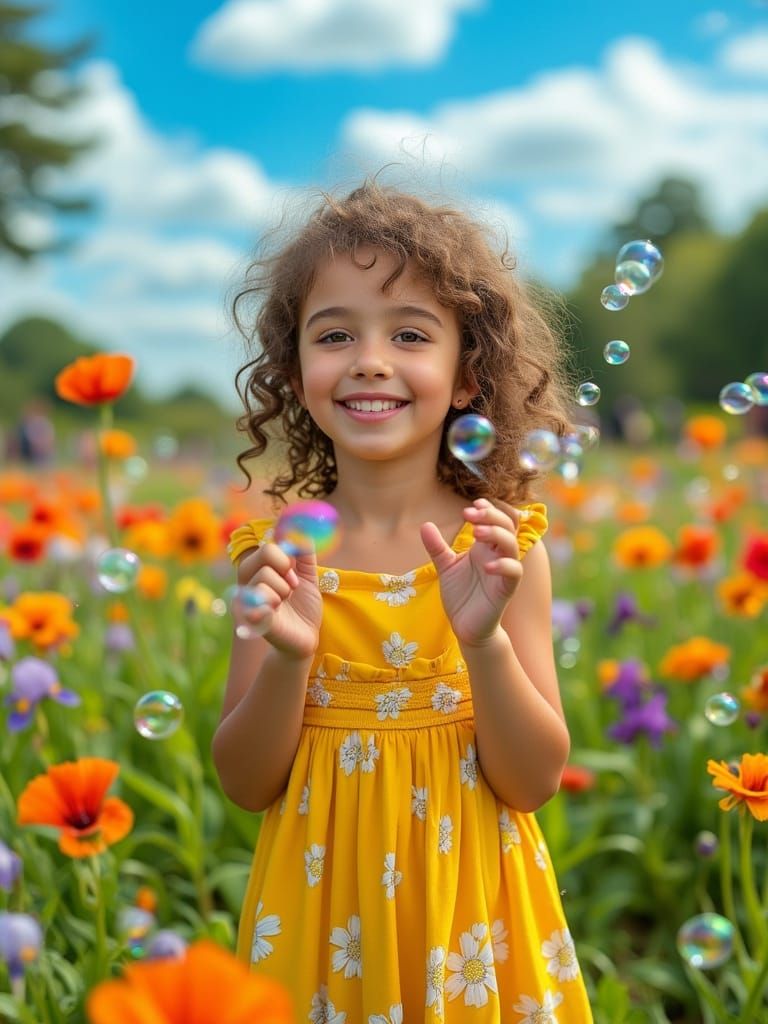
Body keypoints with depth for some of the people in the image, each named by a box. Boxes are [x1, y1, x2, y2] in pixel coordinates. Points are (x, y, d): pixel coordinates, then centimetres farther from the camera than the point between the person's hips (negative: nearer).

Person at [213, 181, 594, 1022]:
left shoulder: (501, 545, -11)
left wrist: (484, 640, -25)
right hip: (322, 905, 1)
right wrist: (287, 657, -22)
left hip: (466, 908, -1)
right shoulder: (278, 549, -8)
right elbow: (245, 785, -5)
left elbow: (535, 781, -10)